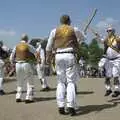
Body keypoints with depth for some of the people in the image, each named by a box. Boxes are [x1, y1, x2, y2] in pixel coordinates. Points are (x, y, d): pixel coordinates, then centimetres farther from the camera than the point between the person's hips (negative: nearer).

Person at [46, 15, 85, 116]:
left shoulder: (54, 31, 9)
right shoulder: (74, 30, 7)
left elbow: (49, 47, 10)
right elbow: (82, 38, 26)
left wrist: (48, 58, 23)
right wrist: (77, 41, 46)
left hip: (59, 56, 2)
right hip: (70, 56, -2)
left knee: (61, 82, 9)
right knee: (71, 82, -1)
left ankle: (61, 106, 5)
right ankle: (70, 106, -8)